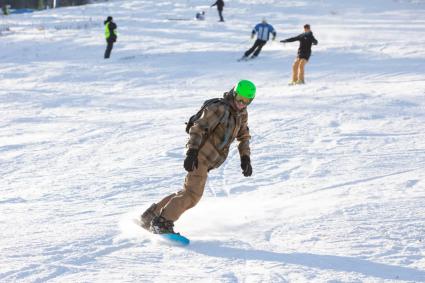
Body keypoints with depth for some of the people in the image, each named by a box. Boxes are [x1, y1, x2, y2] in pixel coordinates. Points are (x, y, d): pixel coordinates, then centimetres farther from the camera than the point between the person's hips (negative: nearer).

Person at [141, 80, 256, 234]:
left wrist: (245, 158, 14)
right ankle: (163, 223, -11)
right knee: (192, 194, -17)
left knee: (188, 192, 10)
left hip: (209, 161, 9)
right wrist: (191, 152, -28)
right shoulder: (219, 109, -16)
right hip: (200, 156, -9)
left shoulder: (242, 114, 11)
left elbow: (244, 136, 25)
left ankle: (151, 216, 18)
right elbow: (198, 128, -19)